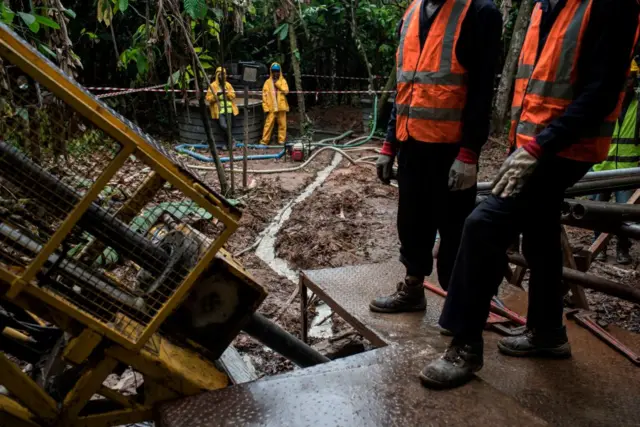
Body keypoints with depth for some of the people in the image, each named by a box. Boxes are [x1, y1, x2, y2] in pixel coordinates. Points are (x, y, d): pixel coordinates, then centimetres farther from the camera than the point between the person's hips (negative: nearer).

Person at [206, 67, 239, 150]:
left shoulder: (228, 85, 13)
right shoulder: (212, 86, 2)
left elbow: (233, 96, 8)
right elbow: (208, 98, -2)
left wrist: (227, 92, -11)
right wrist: (216, 94, -18)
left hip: (228, 109, 3)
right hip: (219, 110, -3)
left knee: (229, 127, -5)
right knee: (224, 126, -18)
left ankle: (225, 144, 10)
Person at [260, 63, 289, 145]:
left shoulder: (283, 81, 9)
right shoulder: (268, 82, 5)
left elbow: (286, 91, -8)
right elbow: (264, 95, 1)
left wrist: (277, 83, -9)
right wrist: (266, 107, -6)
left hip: (281, 107, 2)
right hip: (271, 107, -1)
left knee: (282, 124, 4)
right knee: (268, 124, -5)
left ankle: (282, 140, 13)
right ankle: (264, 141, 0)